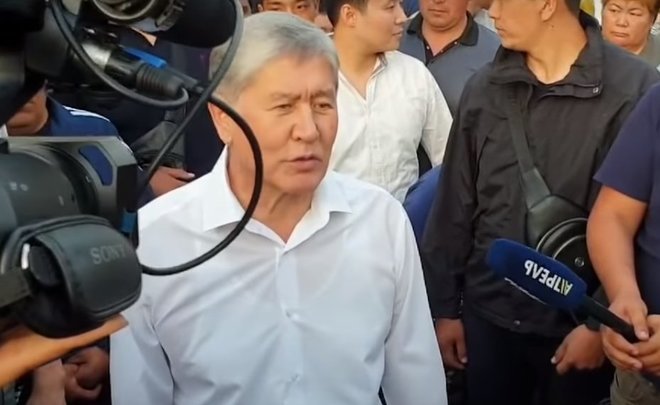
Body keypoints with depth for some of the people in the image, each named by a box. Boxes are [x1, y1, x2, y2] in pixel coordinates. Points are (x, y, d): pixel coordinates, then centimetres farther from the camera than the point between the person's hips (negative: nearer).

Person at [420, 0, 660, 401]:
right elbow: (454, 205, 4)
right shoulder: (484, 88, 0)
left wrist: (603, 321, -10)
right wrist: (445, 306, 6)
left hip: (578, 323, -3)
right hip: (487, 316, 3)